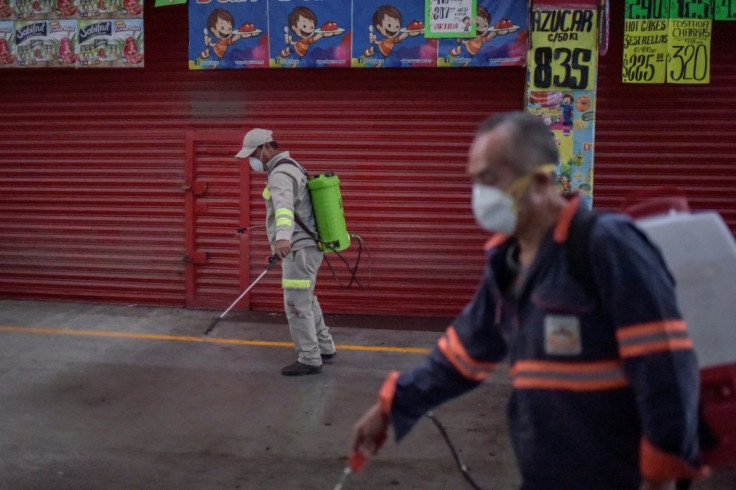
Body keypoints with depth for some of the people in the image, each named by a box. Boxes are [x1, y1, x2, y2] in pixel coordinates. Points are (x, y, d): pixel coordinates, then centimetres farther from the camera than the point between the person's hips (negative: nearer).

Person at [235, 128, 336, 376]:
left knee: (297, 306, -4)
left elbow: (284, 205, -39)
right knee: (307, 301, 21)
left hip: (300, 249, -11)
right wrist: (280, 243, 35)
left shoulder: (281, 174, -18)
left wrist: (283, 237, -56)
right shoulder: (289, 166, 16)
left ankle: (310, 360, 4)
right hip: (304, 247, 11)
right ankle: (325, 347, 32)